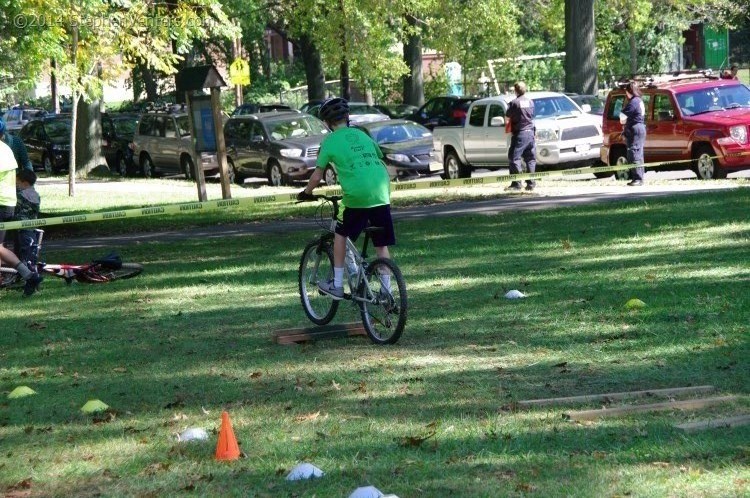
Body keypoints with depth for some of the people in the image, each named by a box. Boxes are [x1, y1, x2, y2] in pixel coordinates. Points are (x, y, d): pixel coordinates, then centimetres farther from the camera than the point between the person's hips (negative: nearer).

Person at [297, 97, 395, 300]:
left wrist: (305, 193, 24)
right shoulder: (362, 135, 18)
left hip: (357, 197, -4)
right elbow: (379, 161, 24)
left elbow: (317, 176, 7)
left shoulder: (330, 141, 5)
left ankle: (337, 285, 16)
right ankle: (387, 291, 10)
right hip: (382, 196, 4)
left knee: (341, 235, 17)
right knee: (382, 246, 12)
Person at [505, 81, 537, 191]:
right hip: (530, 132, 6)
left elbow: (507, 116, -4)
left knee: (514, 158, -4)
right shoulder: (530, 102, 8)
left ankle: (516, 183, -10)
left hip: (520, 133, -6)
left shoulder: (514, 103, -10)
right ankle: (531, 183, 9)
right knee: (531, 159, 10)